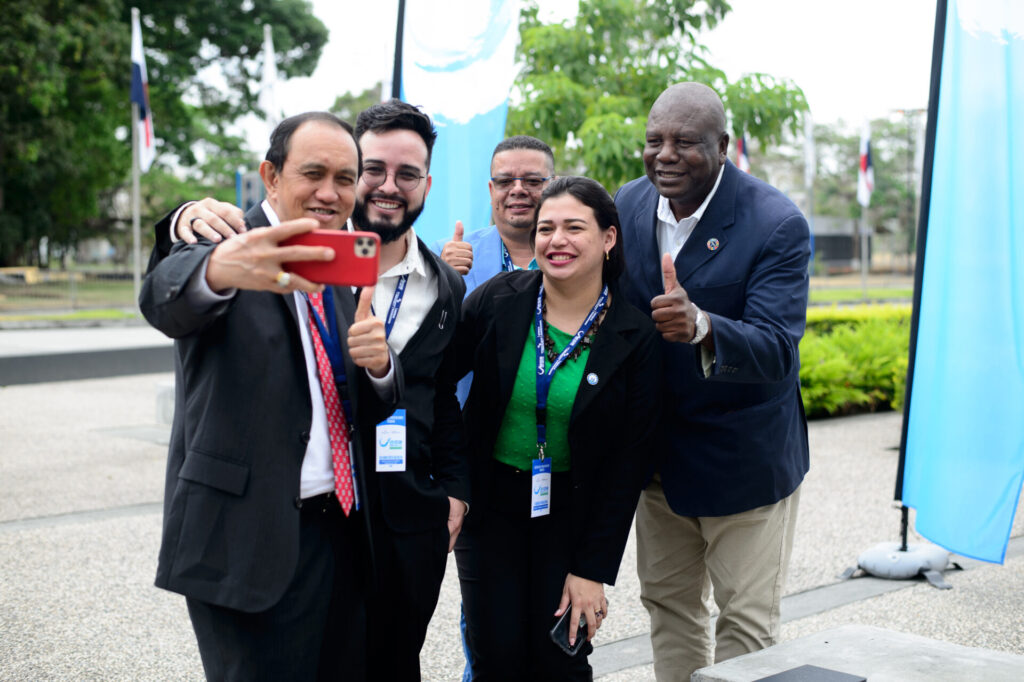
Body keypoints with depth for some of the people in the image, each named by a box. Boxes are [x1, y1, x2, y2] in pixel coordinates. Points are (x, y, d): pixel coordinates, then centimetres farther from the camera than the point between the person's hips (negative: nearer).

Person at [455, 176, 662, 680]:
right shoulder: (498, 300, -8)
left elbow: (628, 463, -7)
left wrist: (593, 569, -8)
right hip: (489, 504, 1)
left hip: (570, 511, 0)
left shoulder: (635, 337, -10)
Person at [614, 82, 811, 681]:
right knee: (668, 603, 20)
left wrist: (700, 327, -49)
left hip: (745, 460, -5)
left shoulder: (778, 225, -22)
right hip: (659, 447, 6)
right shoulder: (629, 205, -5)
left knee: (747, 620, 6)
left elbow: (777, 351, -30)